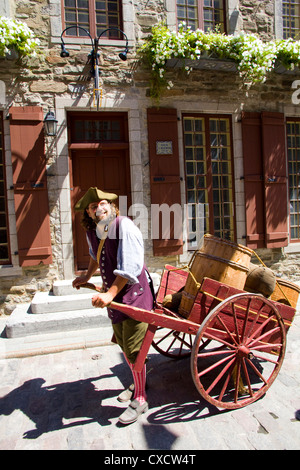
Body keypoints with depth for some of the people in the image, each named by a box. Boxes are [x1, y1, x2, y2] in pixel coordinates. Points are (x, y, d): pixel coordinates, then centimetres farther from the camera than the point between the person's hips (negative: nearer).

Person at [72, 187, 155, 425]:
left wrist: (109, 294, -28)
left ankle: (140, 400, 19)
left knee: (133, 349, -1)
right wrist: (87, 276, 26)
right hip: (114, 295, 8)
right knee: (123, 344, 20)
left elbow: (130, 267, -27)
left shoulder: (124, 226, -22)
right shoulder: (92, 231, 1)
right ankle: (138, 384, 44)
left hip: (134, 293, -8)